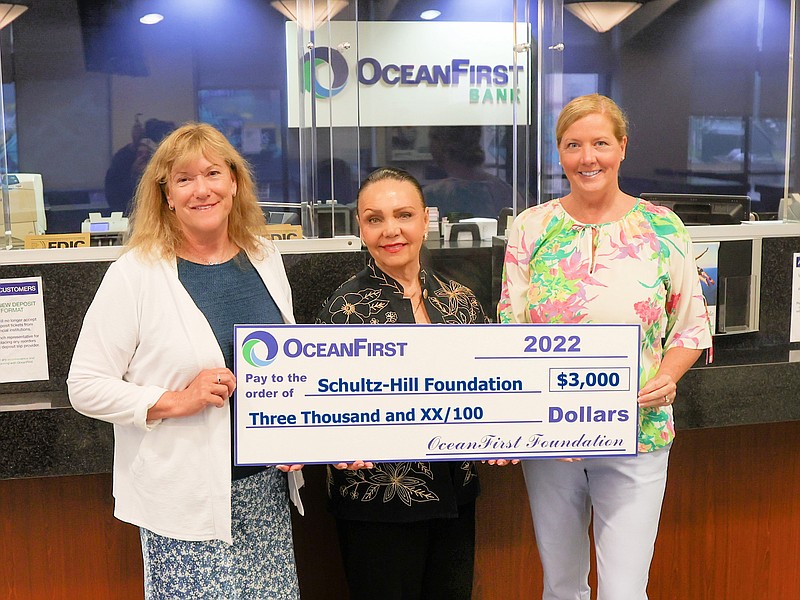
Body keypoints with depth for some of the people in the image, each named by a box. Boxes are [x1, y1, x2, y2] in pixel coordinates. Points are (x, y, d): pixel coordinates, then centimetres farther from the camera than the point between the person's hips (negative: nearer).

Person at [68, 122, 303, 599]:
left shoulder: (266, 259, 6)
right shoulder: (136, 274, -10)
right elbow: (86, 385, -10)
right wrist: (175, 401, -21)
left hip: (266, 488, 5)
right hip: (185, 500, -5)